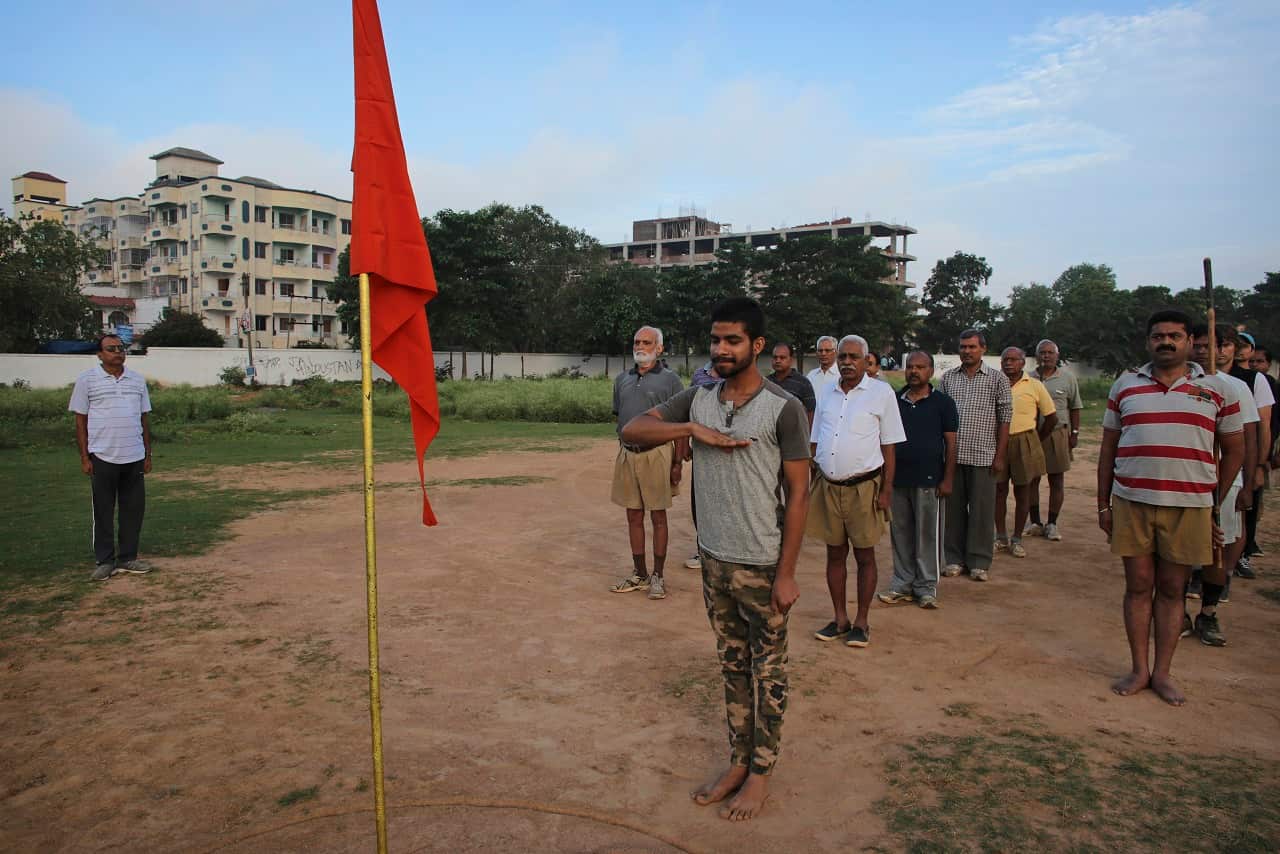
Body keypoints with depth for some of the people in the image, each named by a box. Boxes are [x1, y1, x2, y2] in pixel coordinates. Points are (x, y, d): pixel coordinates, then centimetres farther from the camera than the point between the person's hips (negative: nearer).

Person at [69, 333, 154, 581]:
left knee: (134, 509, 6)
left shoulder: (137, 380, 11)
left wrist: (148, 454, 12)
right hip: (102, 457, -3)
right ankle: (104, 561, 12)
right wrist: (84, 457, -4)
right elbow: (81, 420, 0)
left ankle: (127, 558, 17)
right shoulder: (87, 380, 0)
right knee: (103, 511, 4)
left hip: (134, 457, 4)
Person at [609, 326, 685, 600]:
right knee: (634, 516, 10)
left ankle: (657, 577, 14)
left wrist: (677, 463, -10)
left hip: (657, 453, -5)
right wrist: (623, 450, 11)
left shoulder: (670, 379, -3)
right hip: (627, 453, 5)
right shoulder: (622, 380, 12)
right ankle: (639, 574, 22)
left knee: (658, 517, 3)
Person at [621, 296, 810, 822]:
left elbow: (797, 494, -11)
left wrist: (786, 573, -13)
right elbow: (632, 431, -3)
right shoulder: (698, 401, 2)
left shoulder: (783, 408, -12)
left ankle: (761, 774, 26)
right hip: (713, 560, 5)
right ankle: (737, 764, 32)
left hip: (761, 565, -5)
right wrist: (694, 431, -17)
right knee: (732, 666, 17)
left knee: (767, 672, 11)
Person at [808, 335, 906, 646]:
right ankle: (840, 619, 22)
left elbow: (888, 446, -4)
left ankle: (861, 622, 17)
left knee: (865, 556, 5)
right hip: (827, 486, 4)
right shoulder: (826, 395, 9)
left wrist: (887, 489, -8)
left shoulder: (881, 393, -3)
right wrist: (813, 483, 10)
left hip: (863, 486, -4)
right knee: (835, 554, 10)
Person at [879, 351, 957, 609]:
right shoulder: (895, 401, 9)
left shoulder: (943, 403, 0)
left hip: (928, 480, -3)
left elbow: (951, 443, -1)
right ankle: (902, 583, 19)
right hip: (897, 479, 4)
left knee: (927, 535, 3)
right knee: (900, 534, 9)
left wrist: (948, 479, -7)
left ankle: (927, 586, 13)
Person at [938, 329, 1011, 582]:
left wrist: (1000, 455, -3)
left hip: (983, 456, -2)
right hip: (952, 455, 2)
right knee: (954, 507, 8)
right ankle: (954, 558, 20)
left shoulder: (997, 379, 2)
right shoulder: (948, 378, 8)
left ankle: (979, 562, 15)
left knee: (981, 510, 4)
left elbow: (1005, 417, 2)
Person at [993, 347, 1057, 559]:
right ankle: (1000, 537, 17)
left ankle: (1017, 539, 15)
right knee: (999, 490, 6)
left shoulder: (1034, 386, 0)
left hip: (1024, 444, -1)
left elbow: (1051, 417, 5)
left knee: (1022, 492, 6)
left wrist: (1037, 441, 6)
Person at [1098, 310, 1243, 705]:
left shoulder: (1215, 389, 5)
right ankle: (1139, 669, 15)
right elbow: (1108, 448, 10)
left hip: (1189, 508, -1)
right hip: (1131, 504, 1)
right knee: (1138, 586, 6)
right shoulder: (1125, 386, 8)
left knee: (1171, 590, 7)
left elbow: (1235, 450, 10)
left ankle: (1162, 673, 17)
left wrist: (1217, 503, 7)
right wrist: (1103, 504, 7)